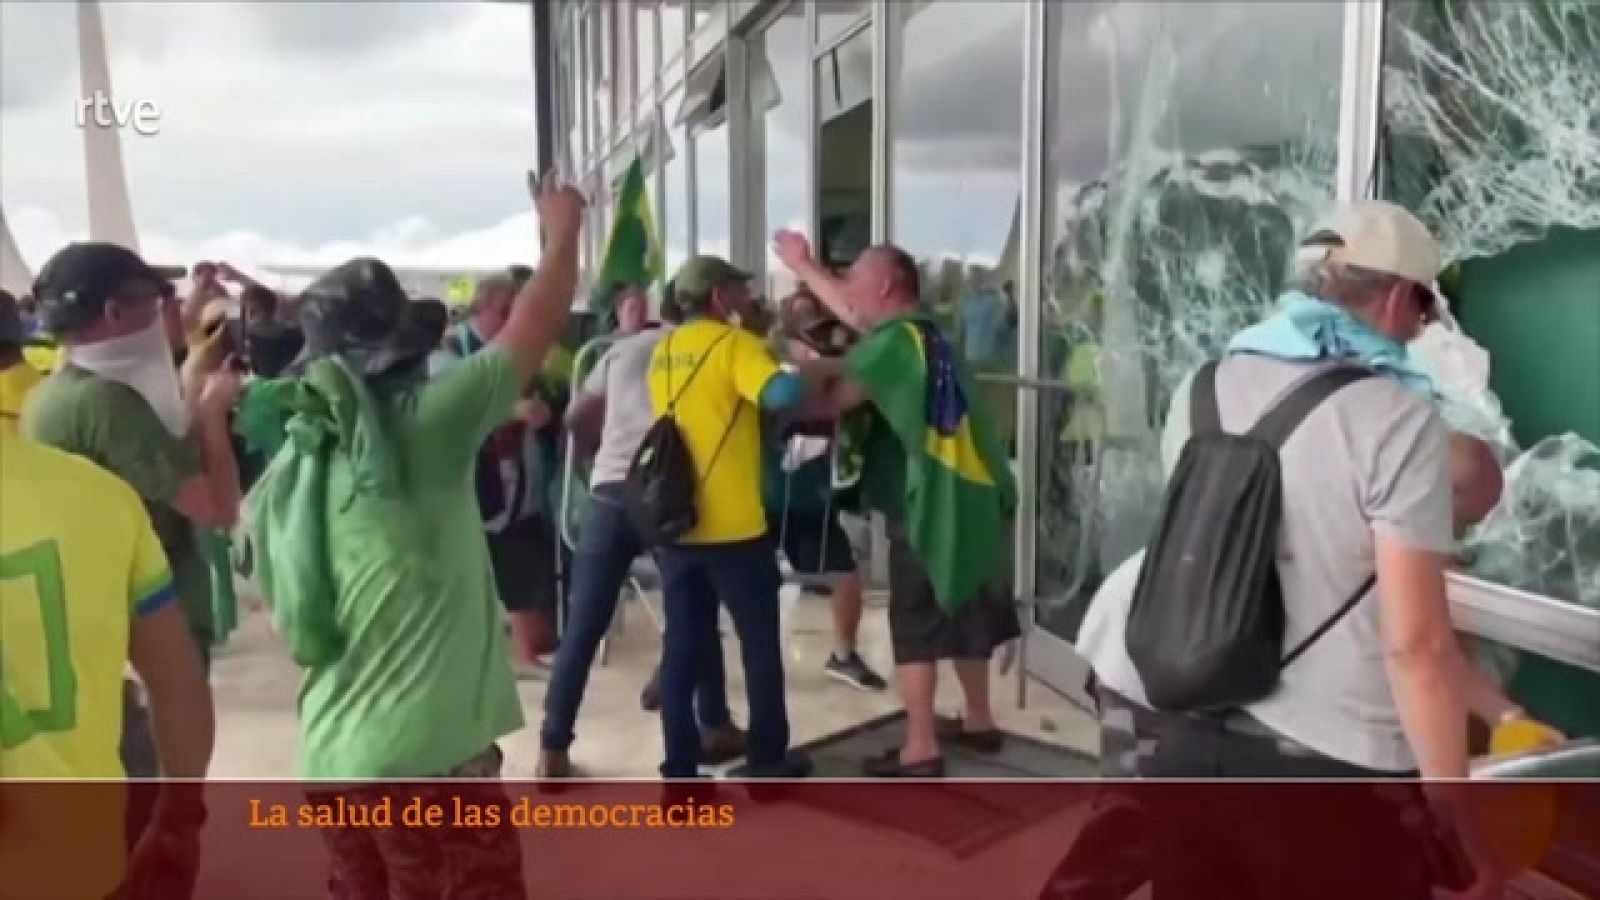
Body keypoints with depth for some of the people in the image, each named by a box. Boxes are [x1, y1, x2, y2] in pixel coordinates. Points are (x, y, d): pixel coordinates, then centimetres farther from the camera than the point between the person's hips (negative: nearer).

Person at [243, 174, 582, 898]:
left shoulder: (288, 467, 6)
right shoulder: (423, 423, -12)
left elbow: (293, 628, 16)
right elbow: (537, 325, -4)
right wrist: (563, 228, 11)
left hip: (334, 757, 7)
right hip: (431, 757, -7)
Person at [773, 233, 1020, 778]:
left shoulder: (894, 340, -15)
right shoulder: (924, 333, 13)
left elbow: (831, 402, -16)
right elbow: (851, 311, 25)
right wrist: (803, 267, 31)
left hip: (927, 506, -9)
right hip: (969, 497, 9)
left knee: (915, 627, -1)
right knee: (964, 614, 19)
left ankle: (920, 751, 4)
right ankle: (979, 722, 32)